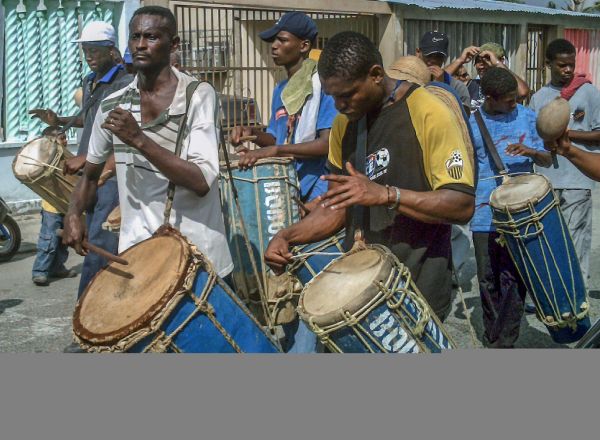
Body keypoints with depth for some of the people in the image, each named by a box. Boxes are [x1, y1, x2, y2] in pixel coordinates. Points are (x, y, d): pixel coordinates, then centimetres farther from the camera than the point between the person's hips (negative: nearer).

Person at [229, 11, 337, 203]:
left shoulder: (323, 83, -12)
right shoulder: (281, 90, 13)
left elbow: (328, 143, -19)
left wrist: (273, 150, -23)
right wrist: (253, 133, -1)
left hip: (317, 191, -7)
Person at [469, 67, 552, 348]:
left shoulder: (527, 117, 3)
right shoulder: (471, 123, 0)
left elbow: (548, 160, 7)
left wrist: (530, 151, -13)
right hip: (485, 216, 0)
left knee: (512, 282, -1)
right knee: (488, 282, 9)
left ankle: (503, 343, 8)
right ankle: (493, 341, 25)